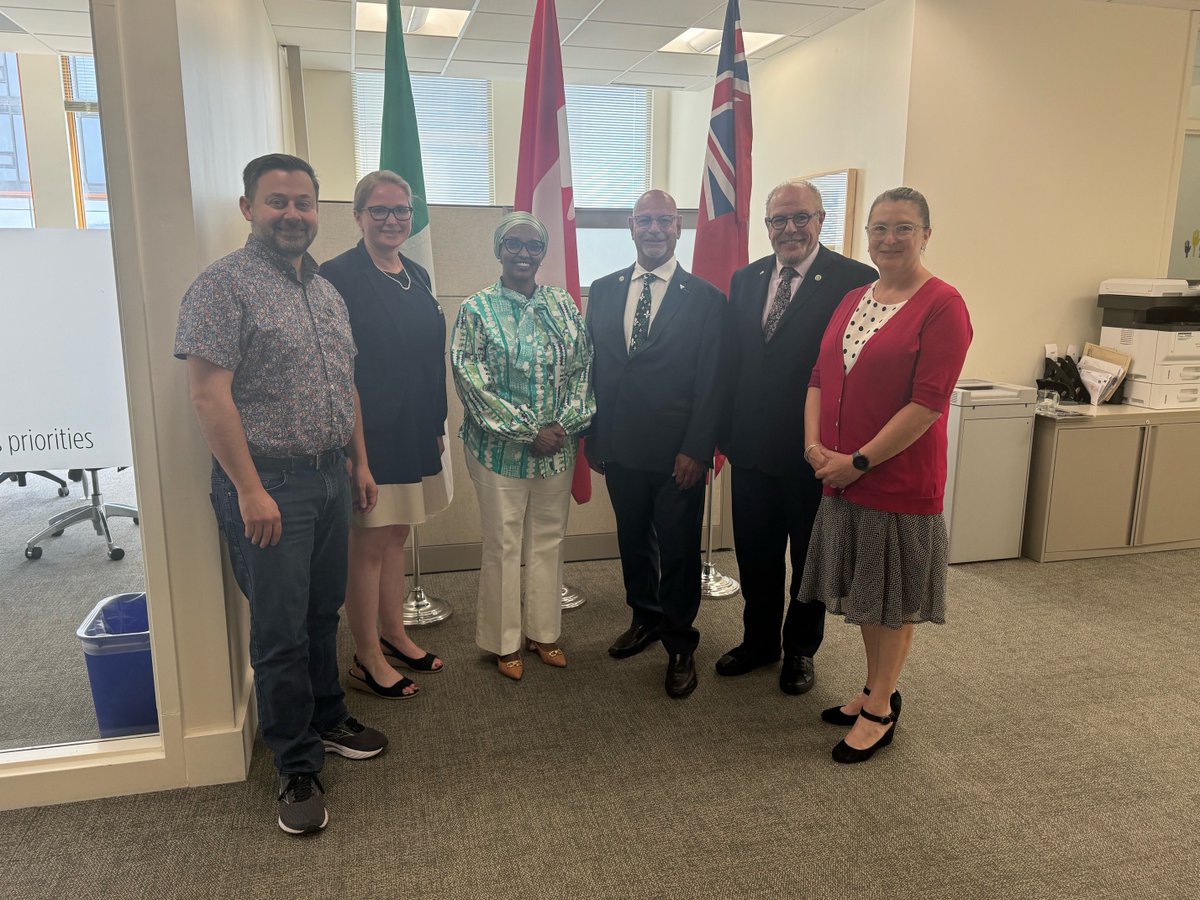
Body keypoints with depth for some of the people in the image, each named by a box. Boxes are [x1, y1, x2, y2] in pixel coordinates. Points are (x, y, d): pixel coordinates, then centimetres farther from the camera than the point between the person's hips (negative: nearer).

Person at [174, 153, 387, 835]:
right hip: (267, 484, -7)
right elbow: (209, 395, -16)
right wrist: (250, 490, -19)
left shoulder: (329, 292, 13)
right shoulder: (224, 285, -10)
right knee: (281, 632, 3)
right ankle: (298, 769, 18)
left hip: (330, 477, 7)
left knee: (324, 614, 18)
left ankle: (328, 720, 37)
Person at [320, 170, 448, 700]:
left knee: (395, 537, 17)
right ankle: (367, 660, 17)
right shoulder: (339, 276, -11)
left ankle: (394, 637, 32)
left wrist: (437, 424, 14)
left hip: (415, 434, 7)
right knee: (368, 545, 3)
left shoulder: (417, 275, 11)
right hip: (369, 434, -7)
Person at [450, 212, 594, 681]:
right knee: (503, 546, 6)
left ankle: (543, 632, 29)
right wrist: (528, 431, -16)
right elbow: (472, 382, -12)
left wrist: (564, 423, -11)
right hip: (501, 449, -3)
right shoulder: (476, 310, -5)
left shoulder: (563, 304, 6)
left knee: (548, 542, 13)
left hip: (557, 446, 4)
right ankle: (505, 642, 22)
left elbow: (582, 369, 4)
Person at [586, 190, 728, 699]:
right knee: (633, 540, 18)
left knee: (679, 549, 6)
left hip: (678, 453, -4)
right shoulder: (604, 291, 7)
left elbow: (711, 383, -7)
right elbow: (594, 367, 8)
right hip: (620, 448, 4)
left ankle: (679, 644, 25)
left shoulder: (705, 298, -5)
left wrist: (696, 450, -13)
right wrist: (593, 437, 6)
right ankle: (645, 619, 39)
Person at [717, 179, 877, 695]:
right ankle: (758, 641, 38)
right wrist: (725, 431, 7)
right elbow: (733, 360, 10)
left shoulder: (855, 280, -12)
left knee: (809, 556, 14)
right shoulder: (746, 279, 6)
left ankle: (800, 649, 34)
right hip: (751, 446, 5)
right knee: (755, 554, 18)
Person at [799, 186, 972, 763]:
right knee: (864, 591, 18)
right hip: (841, 476, 7)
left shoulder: (942, 306, -12)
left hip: (899, 476, -6)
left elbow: (928, 403, -18)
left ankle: (880, 710, 25)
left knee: (891, 598, 8)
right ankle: (876, 689, 36)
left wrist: (860, 461, -18)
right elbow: (819, 377, 10)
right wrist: (814, 443, -6)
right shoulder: (852, 301, 10)